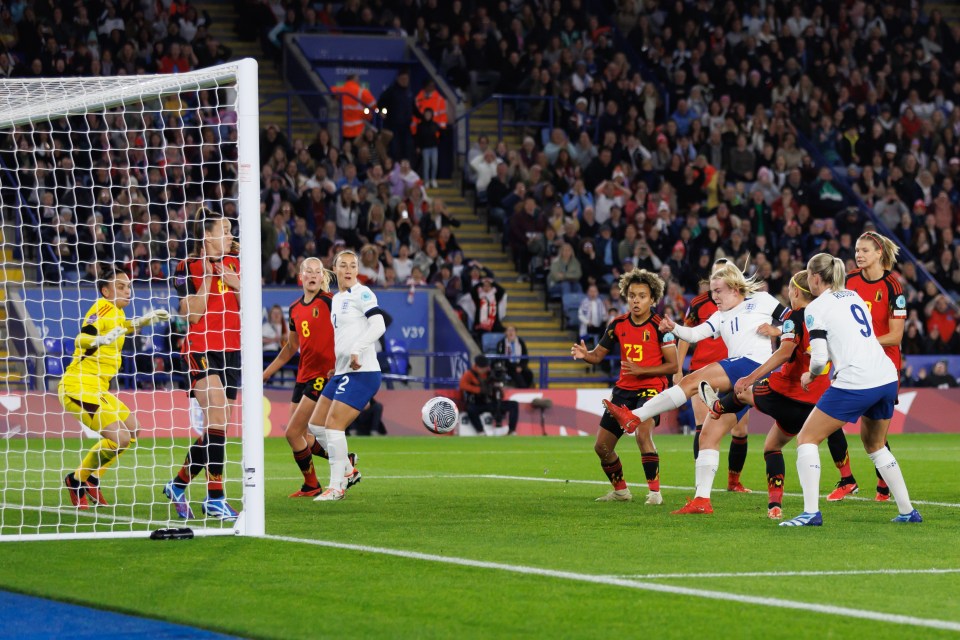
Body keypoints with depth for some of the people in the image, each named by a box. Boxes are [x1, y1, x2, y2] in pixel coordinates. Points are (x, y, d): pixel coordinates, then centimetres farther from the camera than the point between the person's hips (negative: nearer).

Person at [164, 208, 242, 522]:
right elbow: (192, 314, -13)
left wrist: (235, 282, -7)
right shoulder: (188, 268, -6)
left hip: (231, 351, 7)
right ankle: (215, 498, -17)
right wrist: (207, 277, -17)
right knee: (217, 419, -19)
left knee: (215, 430, 7)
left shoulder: (234, 264, 11)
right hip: (201, 351, -7)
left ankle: (178, 484, 22)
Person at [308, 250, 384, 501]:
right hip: (342, 372, 9)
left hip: (362, 372, -9)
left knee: (334, 424, -14)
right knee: (316, 425, 9)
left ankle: (336, 487, -6)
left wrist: (356, 351, -28)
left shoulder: (361, 294, -8)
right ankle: (348, 471, 22)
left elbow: (378, 325, -20)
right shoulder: (336, 299, 17)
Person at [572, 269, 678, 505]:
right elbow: (598, 355, 10)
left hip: (651, 386, -6)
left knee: (643, 434, -31)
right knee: (602, 446, 6)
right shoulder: (618, 324, 3)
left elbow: (673, 365, -11)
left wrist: (641, 370, -21)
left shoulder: (660, 326, -11)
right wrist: (585, 354, -14)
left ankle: (654, 492, -21)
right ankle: (620, 490, 29)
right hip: (624, 389, 6)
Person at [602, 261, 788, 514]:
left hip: (754, 364, -8)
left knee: (692, 382, -22)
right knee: (709, 435, 1)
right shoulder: (722, 316, 26)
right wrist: (674, 328, -5)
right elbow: (696, 334, 11)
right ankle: (702, 501, 0)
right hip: (735, 380, 8)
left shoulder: (761, 301, 10)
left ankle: (634, 417, -24)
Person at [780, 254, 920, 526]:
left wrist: (810, 374, 10)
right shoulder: (854, 297, 19)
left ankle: (811, 512, -7)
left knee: (807, 439, 5)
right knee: (875, 445, 27)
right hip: (887, 378, 7)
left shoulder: (816, 308, -3)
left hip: (854, 383, -7)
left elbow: (820, 358, -10)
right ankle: (907, 511, 23)